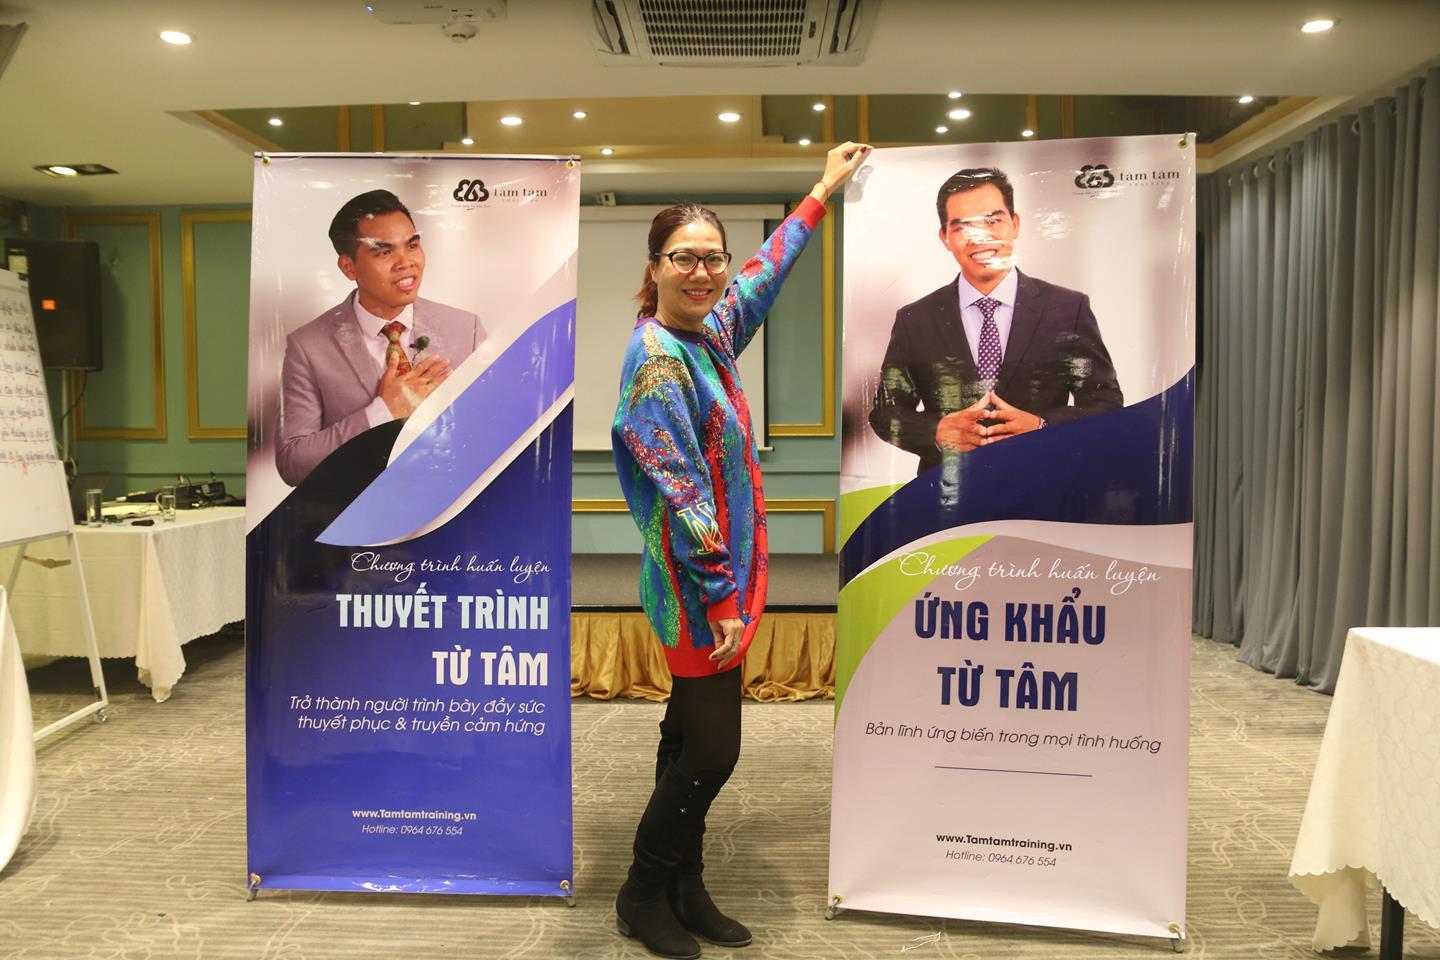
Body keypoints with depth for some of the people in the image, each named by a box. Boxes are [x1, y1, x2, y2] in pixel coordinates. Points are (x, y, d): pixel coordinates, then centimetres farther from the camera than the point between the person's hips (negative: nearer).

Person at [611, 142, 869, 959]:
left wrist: (825, 191, 34)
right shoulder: (657, 358, -17)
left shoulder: (711, 329, 7)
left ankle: (683, 891, 30)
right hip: (698, 584, -9)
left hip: (730, 566, 9)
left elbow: (767, 271, 26)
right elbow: (683, 490, -21)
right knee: (712, 747, 0)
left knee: (693, 733, 16)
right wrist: (723, 598, -20)